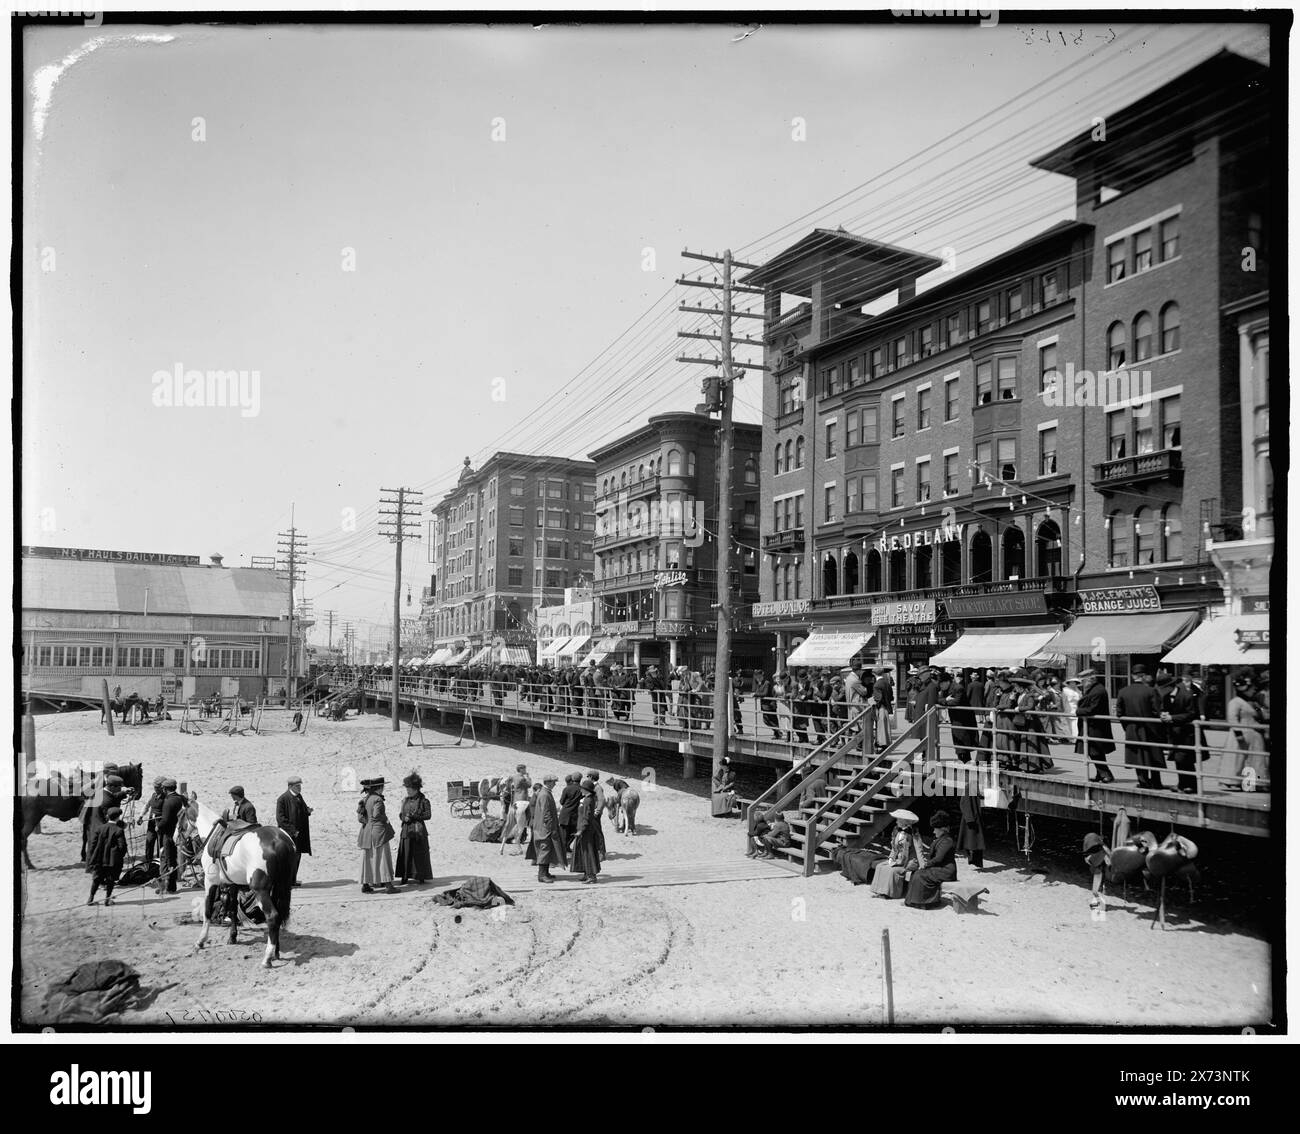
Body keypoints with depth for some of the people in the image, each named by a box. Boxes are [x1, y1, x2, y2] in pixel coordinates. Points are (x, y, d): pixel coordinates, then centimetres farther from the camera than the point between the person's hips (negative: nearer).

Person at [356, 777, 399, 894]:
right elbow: (377, 814, -24)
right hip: (378, 832, -8)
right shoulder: (377, 799, -14)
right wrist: (385, 818, -7)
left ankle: (365, 885, 15)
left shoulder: (364, 799, 10)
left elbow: (360, 817, 8)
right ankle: (388, 885, -2)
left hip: (366, 832, 8)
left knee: (368, 858, 12)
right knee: (383, 857, -3)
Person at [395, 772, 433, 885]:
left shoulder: (423, 800, -6)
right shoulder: (406, 800, 11)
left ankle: (420, 878, 8)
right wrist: (404, 817, -7)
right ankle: (404, 877, 8)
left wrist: (413, 816, -15)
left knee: (419, 854, 0)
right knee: (405, 854, 2)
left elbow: (428, 815, -9)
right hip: (406, 830, 5)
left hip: (418, 830, -5)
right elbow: (401, 814, 16)